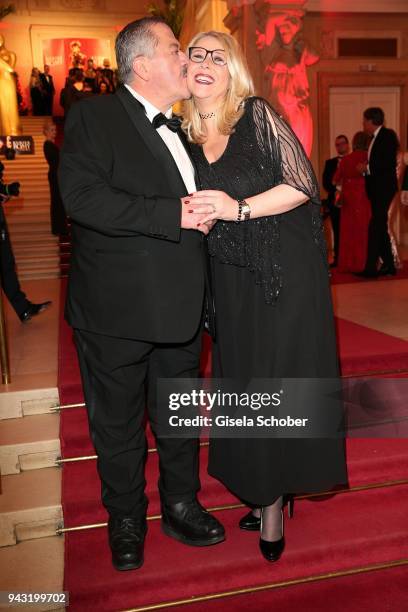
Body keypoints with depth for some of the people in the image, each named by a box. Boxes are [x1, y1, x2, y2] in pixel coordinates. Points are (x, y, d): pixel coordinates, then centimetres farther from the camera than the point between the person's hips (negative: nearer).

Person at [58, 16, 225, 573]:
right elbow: (82, 196, -22)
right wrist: (173, 215, -23)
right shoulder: (94, 116, -7)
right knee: (118, 426, 12)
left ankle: (181, 506, 40)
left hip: (180, 310, 6)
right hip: (117, 312, -6)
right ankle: (126, 521, 35)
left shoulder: (181, 130, 14)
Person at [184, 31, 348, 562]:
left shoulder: (259, 115, -5)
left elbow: (303, 184, -12)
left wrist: (239, 208, -20)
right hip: (232, 281, 5)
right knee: (243, 383, 10)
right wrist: (194, 217, -6)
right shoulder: (187, 139, 10)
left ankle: (274, 505, 18)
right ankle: (263, 491, 29)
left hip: (285, 272, -5)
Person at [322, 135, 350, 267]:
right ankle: (337, 258, 6)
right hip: (335, 200, 2)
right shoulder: (330, 162, 14)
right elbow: (325, 182, 5)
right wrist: (335, 192, -12)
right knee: (337, 231, 4)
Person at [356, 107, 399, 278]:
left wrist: (367, 168, -15)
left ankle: (371, 268, -10)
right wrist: (365, 169, 1)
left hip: (384, 188, -10)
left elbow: (390, 162, -19)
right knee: (380, 228, 12)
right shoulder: (376, 138, 16)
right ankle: (389, 265, 19)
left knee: (375, 228, -11)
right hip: (376, 189, 10)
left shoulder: (388, 135, -9)